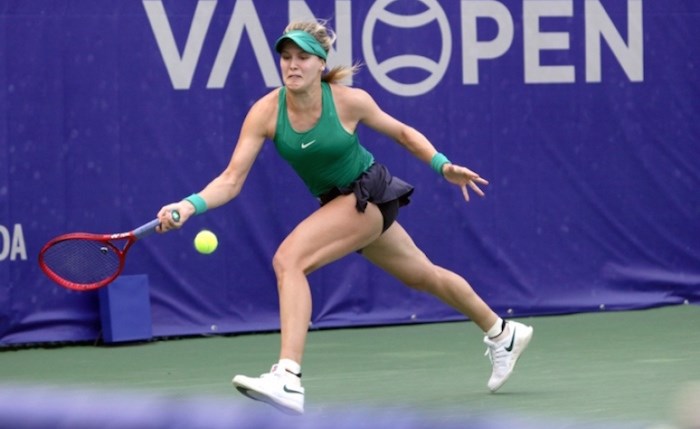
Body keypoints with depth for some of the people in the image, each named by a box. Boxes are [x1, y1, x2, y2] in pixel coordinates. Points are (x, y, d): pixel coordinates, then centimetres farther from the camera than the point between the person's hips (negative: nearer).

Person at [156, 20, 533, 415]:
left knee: (288, 259, -26)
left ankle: (288, 379, -34)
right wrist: (190, 205, -36)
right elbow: (231, 180, -19)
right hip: (337, 202, 6)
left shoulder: (349, 101, -21)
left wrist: (444, 166, -11)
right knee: (424, 276, 23)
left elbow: (403, 133, -1)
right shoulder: (265, 112, -15)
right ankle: (503, 333, 47)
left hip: (369, 194, -6)